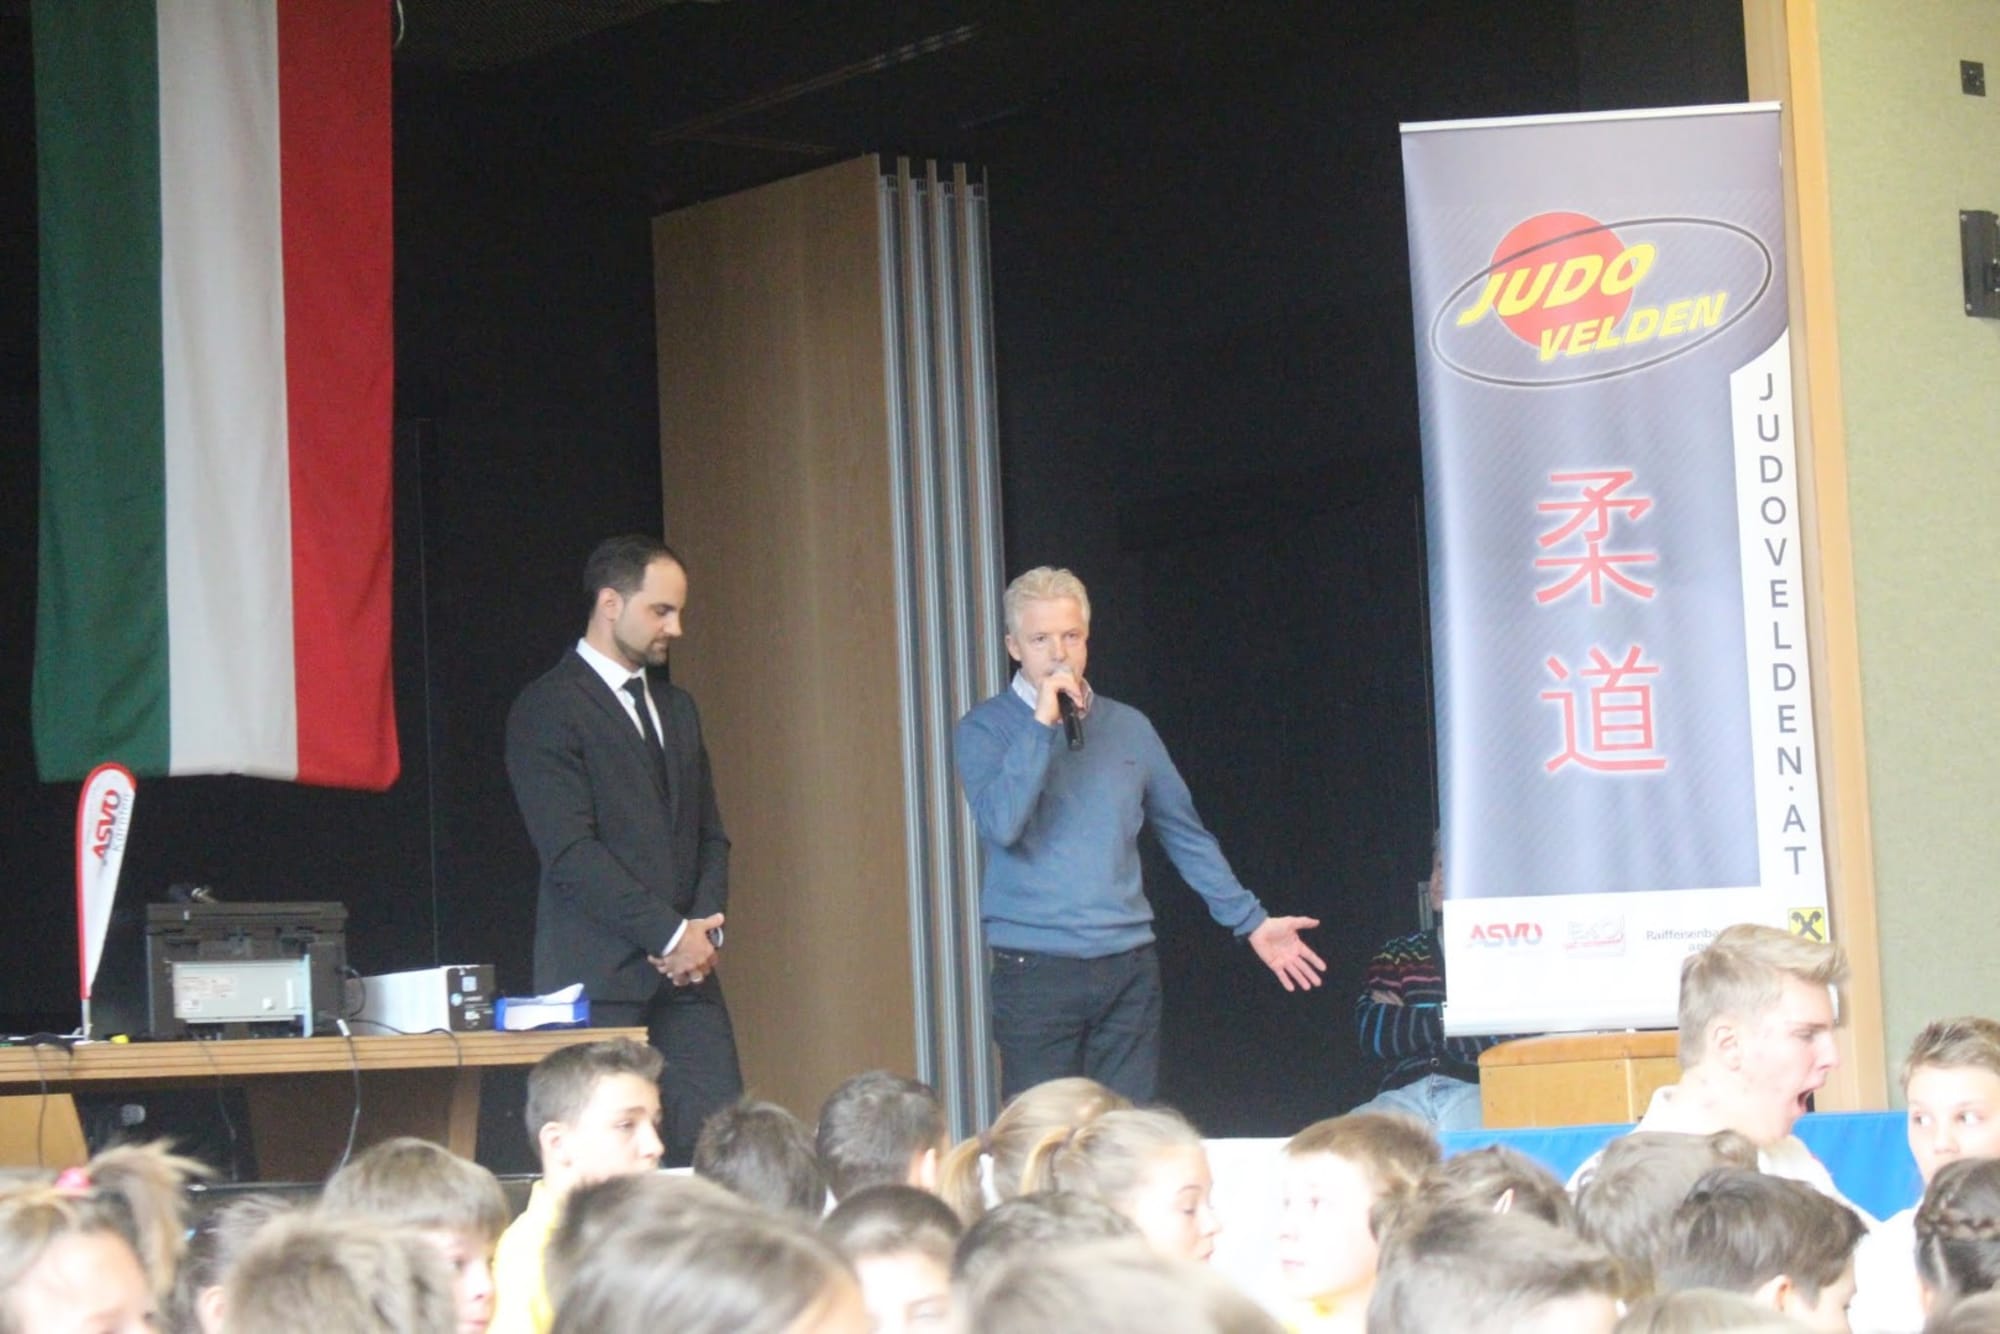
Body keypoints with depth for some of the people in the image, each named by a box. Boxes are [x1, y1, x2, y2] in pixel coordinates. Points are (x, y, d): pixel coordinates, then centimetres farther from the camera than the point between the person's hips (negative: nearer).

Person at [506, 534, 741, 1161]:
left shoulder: (675, 708, 20)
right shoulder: (548, 709, -4)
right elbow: (571, 851, -13)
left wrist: (704, 928, 2)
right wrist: (671, 935, -13)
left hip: (685, 969, 7)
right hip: (600, 977, -7)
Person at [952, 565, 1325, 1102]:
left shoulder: (1129, 728, 12)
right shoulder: (984, 730, -1)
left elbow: (1185, 833, 19)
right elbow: (1001, 825, -18)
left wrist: (1251, 920, 17)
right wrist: (1042, 724, -19)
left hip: (1130, 970, 4)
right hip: (1036, 971, -4)